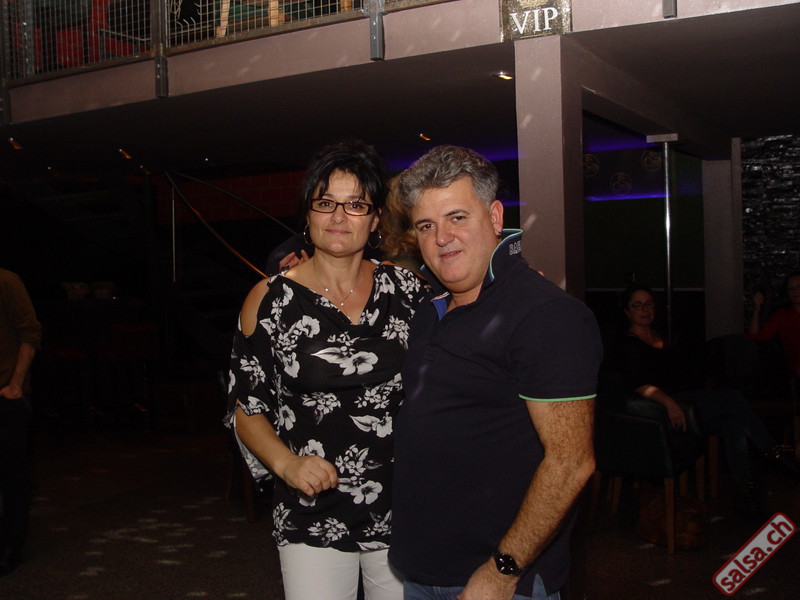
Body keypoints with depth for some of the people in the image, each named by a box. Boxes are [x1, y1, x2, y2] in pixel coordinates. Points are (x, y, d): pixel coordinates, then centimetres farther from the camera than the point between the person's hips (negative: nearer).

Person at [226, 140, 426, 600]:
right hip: (313, 523, -2)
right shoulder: (271, 302, -5)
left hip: (404, 514, 2)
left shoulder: (407, 290, 0)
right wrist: (286, 462, -15)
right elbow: (246, 408, 1)